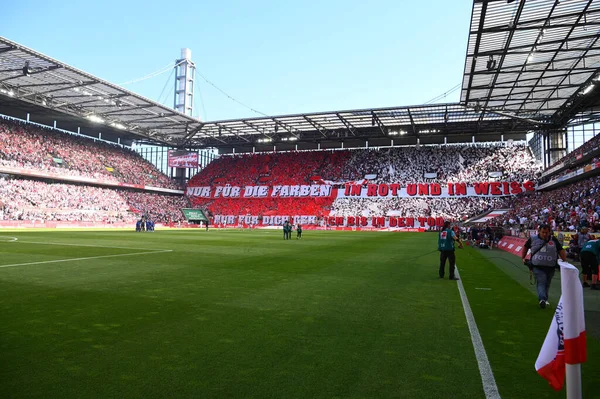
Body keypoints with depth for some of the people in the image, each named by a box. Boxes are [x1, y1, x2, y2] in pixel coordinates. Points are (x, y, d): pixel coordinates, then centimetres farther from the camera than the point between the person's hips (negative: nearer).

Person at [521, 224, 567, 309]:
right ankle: (542, 299, -27)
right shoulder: (533, 239, 1)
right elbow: (526, 247, 17)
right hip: (537, 266, -2)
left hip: (550, 267, 2)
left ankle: (544, 299, 28)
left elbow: (561, 250, 6)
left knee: (547, 284, 13)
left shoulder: (553, 240, 3)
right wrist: (523, 258, 16)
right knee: (541, 282, -16)